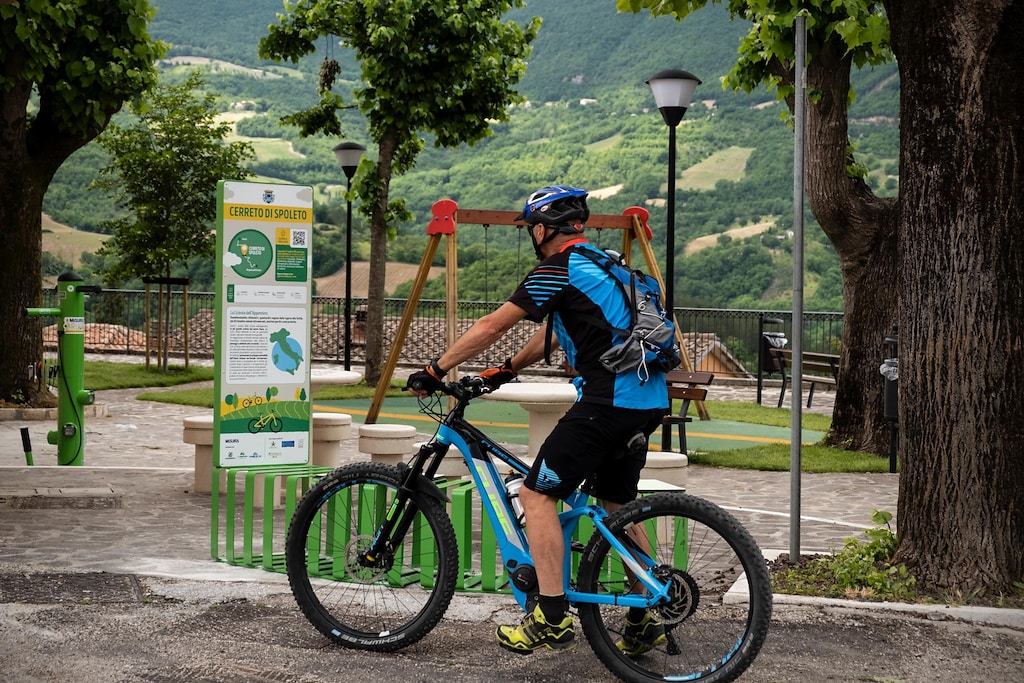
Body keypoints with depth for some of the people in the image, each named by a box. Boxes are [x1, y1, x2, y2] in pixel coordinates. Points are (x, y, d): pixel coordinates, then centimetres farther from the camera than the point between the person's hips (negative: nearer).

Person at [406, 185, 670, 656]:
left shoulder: (557, 271, -7)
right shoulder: (600, 266, 22)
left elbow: (492, 326, -6)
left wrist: (435, 370, 1)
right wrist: (505, 370, 33)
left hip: (606, 401, -9)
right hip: (646, 404, 10)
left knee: (536, 494, -4)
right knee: (617, 505, 20)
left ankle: (551, 618, -6)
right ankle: (645, 621, 23)